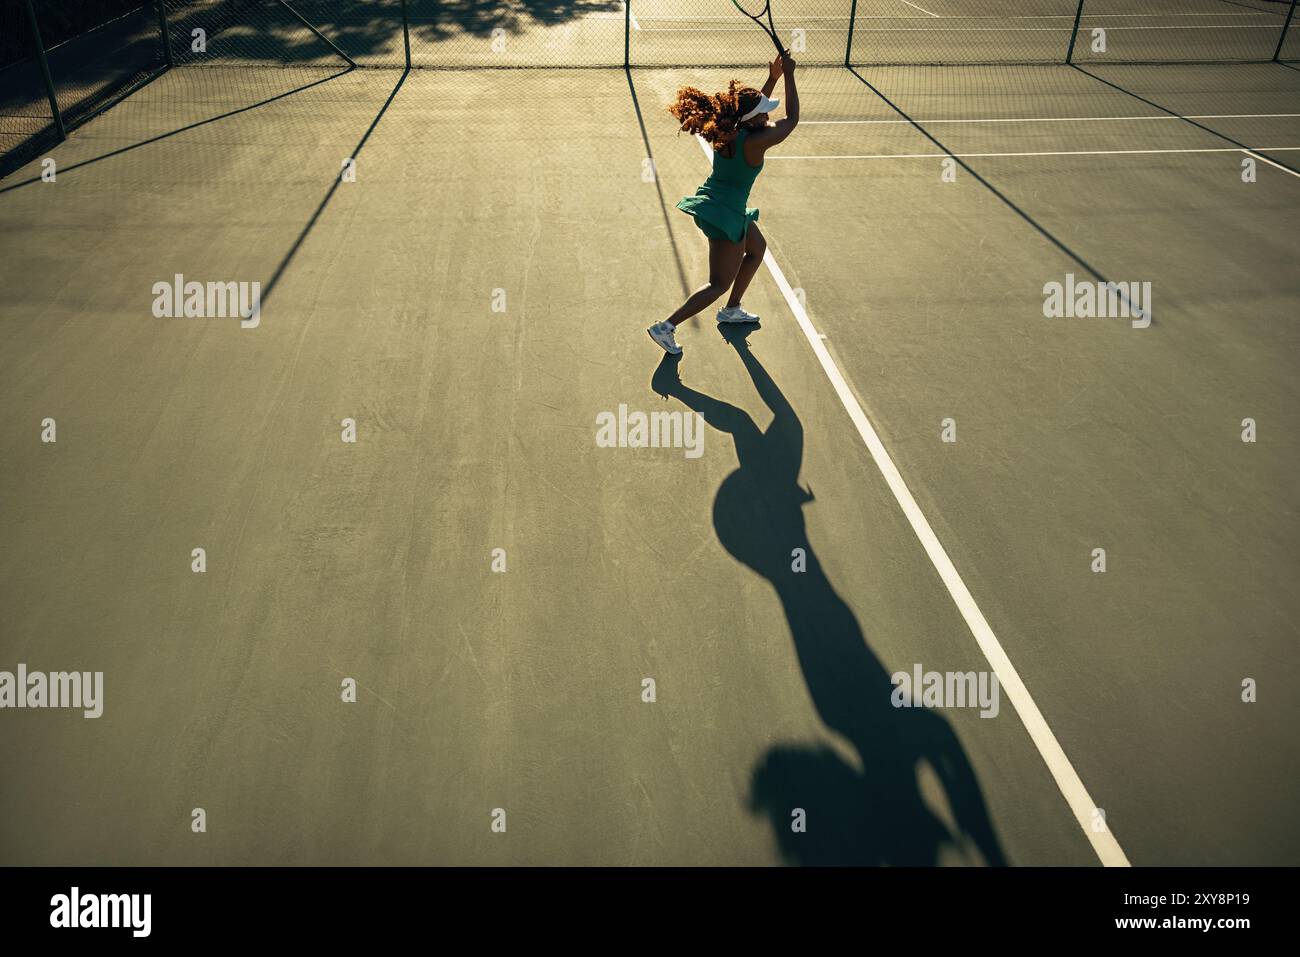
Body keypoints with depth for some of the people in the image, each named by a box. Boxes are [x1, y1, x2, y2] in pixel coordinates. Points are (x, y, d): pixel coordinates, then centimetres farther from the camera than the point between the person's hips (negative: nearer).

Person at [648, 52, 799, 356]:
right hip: (725, 216, -9)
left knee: (757, 247, 29)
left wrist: (773, 78, 13)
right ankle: (666, 327, -4)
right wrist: (788, 76, -5)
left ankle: (731, 310, 38)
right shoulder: (755, 142, -24)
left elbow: (755, 108, 20)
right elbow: (792, 119, -11)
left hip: (713, 202, 9)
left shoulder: (727, 129, -4)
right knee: (719, 284, 1)